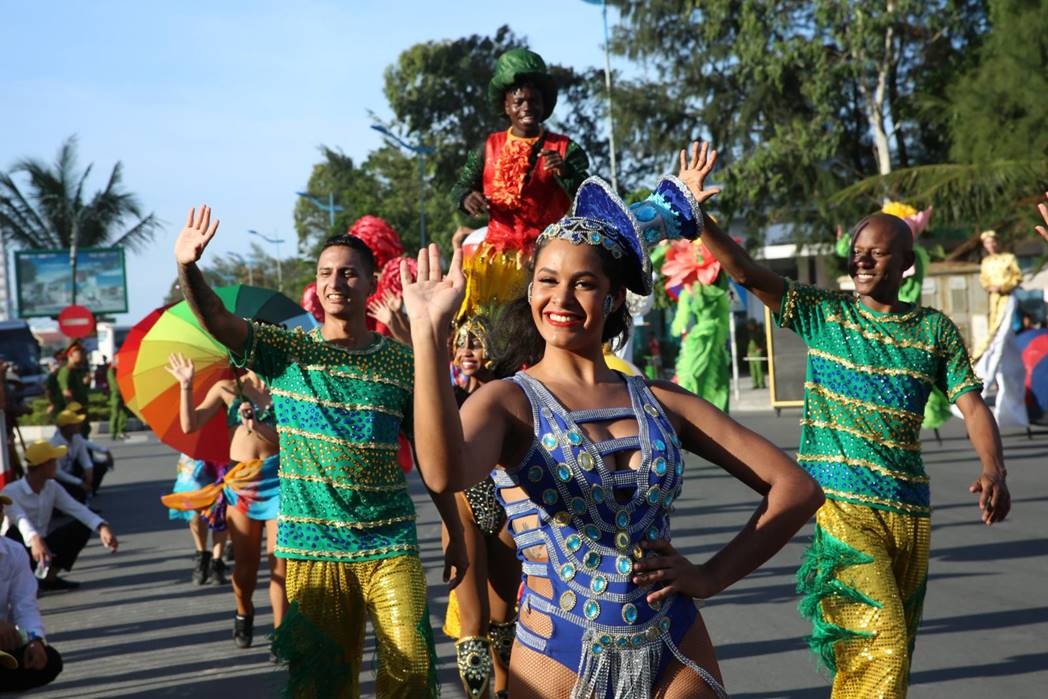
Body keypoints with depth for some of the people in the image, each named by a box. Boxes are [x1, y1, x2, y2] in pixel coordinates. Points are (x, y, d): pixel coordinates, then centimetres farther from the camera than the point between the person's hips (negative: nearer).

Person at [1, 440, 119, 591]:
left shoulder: (52, 487, -1)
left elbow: (76, 508, -12)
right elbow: (20, 519, -41)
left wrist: (102, 527, -31)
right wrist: (35, 540, -63)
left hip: (42, 545, 7)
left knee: (82, 526, -8)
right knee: (14, 532, -39)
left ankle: (48, 578, 1)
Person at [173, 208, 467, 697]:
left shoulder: (402, 362, 4)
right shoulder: (286, 352, 2)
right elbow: (215, 319, -13)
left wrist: (455, 534, 8)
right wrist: (187, 267, -33)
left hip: (390, 546, 0)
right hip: (310, 547, 0)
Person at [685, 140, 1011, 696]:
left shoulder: (935, 330, 7)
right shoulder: (822, 313, 3)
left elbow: (972, 405, 2)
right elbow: (746, 271, -6)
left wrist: (993, 470, -16)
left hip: (909, 509, 4)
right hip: (838, 502, -4)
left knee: (894, 646, 12)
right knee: (880, 639, -17)